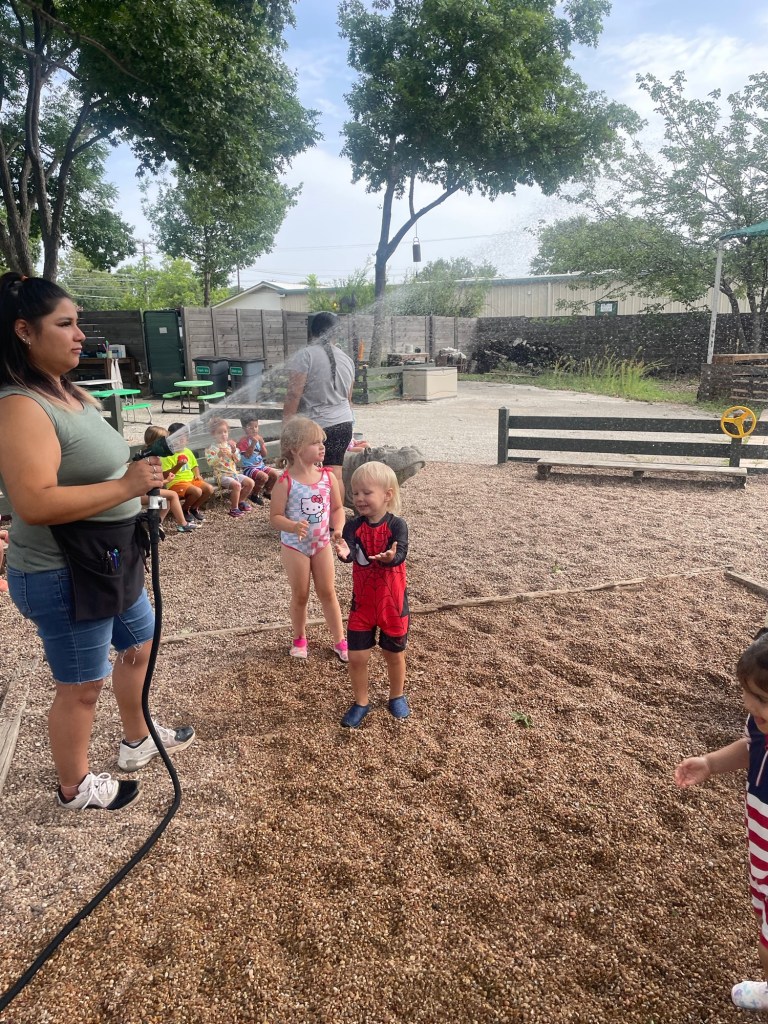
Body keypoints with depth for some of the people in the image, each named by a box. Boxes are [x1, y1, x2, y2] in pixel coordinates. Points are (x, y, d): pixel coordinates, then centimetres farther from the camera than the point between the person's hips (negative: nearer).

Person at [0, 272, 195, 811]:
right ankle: (75, 788, 34)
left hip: (110, 560, 10)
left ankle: (137, 742, 49)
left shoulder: (76, 394, 7)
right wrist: (127, 486, -28)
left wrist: (146, 461, 4)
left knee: (139, 645, 25)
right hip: (63, 576, -10)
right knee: (81, 685, 8)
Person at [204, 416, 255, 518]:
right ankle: (233, 509, -17)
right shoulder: (211, 448, -5)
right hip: (222, 474, -7)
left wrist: (234, 450, -7)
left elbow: (237, 461, 9)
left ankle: (240, 501, 17)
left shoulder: (229, 445, 11)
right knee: (236, 485, -31)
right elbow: (211, 463, -16)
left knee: (251, 483, -3)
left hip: (234, 472, 7)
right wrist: (219, 455, -29)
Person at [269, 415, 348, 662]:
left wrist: (338, 527, -16)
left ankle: (340, 640, 22)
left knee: (328, 593, 11)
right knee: (300, 595, 11)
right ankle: (299, 639, 33)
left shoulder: (327, 476, -6)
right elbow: (275, 516, -15)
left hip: (322, 543, 3)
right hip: (295, 546, -3)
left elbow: (337, 507, 2)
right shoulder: (286, 482, -18)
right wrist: (293, 526, -34)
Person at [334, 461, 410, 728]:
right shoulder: (353, 526, -8)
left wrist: (390, 558, -51)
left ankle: (397, 696, 41)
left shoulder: (396, 525, -15)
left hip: (392, 601, -2)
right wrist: (344, 552, -49)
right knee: (357, 656, 6)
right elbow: (351, 552, -25)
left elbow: (400, 555, -28)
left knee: (394, 653, 16)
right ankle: (361, 702, 29)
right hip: (362, 601, 2)